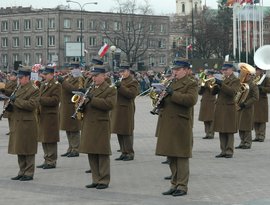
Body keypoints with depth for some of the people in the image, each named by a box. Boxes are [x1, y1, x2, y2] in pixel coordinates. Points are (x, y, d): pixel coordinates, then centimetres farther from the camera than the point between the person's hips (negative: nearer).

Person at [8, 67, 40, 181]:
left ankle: (29, 173, 4)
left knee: (27, 149, -3)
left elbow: (32, 105, -22)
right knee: (19, 149, 11)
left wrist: (16, 100, -20)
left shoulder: (34, 90, -10)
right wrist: (11, 104, 5)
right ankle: (22, 172, 19)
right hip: (17, 123, 8)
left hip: (27, 124, -8)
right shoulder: (19, 89, 17)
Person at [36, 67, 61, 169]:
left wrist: (40, 99, -23)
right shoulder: (43, 84, 17)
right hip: (42, 115, 8)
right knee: (44, 139, 12)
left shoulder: (56, 85, -9)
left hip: (50, 116, -8)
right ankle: (47, 160, 20)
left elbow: (55, 100, -19)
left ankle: (51, 161, 2)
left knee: (50, 140, -4)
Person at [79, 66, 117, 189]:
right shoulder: (90, 89, 18)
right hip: (89, 126, 7)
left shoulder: (110, 90, -4)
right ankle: (96, 180, 16)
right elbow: (85, 105, 22)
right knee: (91, 154, 9)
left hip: (101, 126, -7)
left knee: (102, 154, -2)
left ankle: (104, 181, 4)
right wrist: (82, 104, -2)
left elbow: (110, 104, -19)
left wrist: (92, 100, -21)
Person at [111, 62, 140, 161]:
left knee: (126, 133, -7)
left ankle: (130, 153, -1)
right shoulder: (120, 81, 22)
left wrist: (120, 87, -25)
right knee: (119, 133, 9)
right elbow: (115, 93, 30)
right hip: (117, 110, 8)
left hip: (126, 110, -8)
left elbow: (132, 94, -20)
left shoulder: (133, 82, -5)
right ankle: (124, 152, 15)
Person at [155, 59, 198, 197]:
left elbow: (191, 99, -21)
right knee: (171, 156, 11)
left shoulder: (191, 84, -3)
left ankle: (182, 186, 4)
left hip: (181, 126, -7)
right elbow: (164, 101, 25)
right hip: (168, 125, 7)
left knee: (181, 156, -2)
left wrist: (173, 94, -22)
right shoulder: (170, 83, 19)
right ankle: (174, 184, 19)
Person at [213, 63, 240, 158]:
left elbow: (232, 92, -20)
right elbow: (213, 92, 12)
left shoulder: (235, 80, -2)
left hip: (229, 108, -6)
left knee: (229, 131, -4)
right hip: (219, 108, 6)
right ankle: (223, 151, 9)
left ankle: (229, 151, -1)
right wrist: (216, 85, -8)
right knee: (221, 131, 6)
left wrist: (221, 84, -24)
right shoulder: (222, 80, 17)